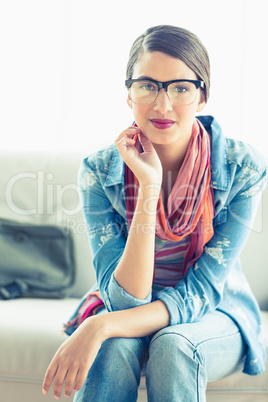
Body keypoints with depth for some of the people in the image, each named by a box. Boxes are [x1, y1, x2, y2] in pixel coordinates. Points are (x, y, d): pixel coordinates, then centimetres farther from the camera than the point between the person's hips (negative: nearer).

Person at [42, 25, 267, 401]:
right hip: (130, 307, 1)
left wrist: (101, 326, -34)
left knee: (172, 344, -33)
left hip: (215, 318, 0)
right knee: (115, 345, -32)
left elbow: (200, 292, -20)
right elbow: (125, 298, -22)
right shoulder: (100, 170, -16)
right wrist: (149, 188, -32)